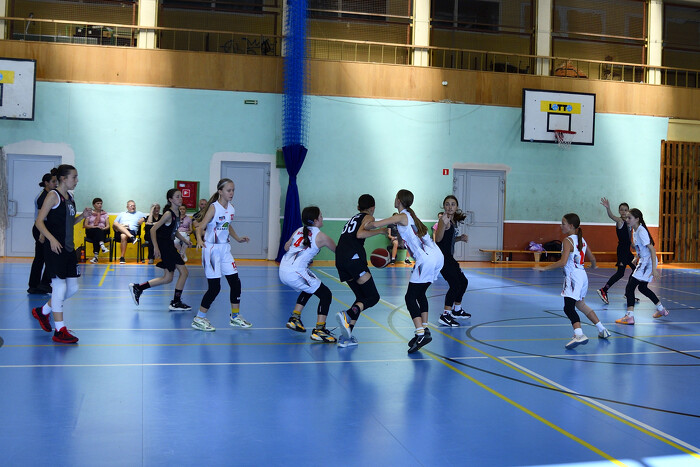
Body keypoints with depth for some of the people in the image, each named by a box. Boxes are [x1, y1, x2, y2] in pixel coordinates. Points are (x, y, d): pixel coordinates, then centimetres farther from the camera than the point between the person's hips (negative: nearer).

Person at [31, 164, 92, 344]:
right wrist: (52, 239, -25)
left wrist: (82, 216, 6)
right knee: (60, 286, -5)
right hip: (55, 248, -9)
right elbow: (39, 222, -13)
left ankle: (42, 311, 30)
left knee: (73, 288, 10)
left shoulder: (70, 198, 15)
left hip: (68, 248, 9)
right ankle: (60, 331, 2)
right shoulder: (53, 196, -9)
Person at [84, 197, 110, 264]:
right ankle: (102, 246, -61)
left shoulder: (105, 214, 18)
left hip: (102, 232, 1)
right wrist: (94, 227, -15)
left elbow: (108, 226, 9)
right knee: (97, 230, -36)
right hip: (91, 232, -1)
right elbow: (85, 225, 2)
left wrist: (104, 228, -14)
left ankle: (96, 255, -47)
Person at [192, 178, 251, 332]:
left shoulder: (231, 209, 6)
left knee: (235, 282, 6)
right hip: (211, 249, -7)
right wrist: (199, 239, -36)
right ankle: (199, 319, 6)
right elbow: (200, 227, -19)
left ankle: (235, 317, 21)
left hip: (224, 249, 7)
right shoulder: (214, 207, -14)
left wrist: (238, 238, 17)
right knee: (215, 287, -7)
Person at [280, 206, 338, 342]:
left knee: (309, 289, 33)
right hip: (296, 272, -8)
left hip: (283, 270, 8)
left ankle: (294, 319, 31)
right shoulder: (320, 236, 0)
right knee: (326, 295, 3)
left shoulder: (299, 230, 17)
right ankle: (319, 330, -4)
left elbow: (286, 247, 29)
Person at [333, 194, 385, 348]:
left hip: (340, 259, 8)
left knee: (361, 297, 15)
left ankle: (346, 337, 4)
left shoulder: (353, 219, 31)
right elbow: (360, 234, -12)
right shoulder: (368, 218, 8)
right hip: (354, 257, -8)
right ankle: (347, 315, -31)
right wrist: (380, 231, -5)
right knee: (373, 296, -3)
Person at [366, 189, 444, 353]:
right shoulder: (411, 215, 22)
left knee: (411, 297, -6)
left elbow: (375, 224, -11)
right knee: (420, 294, 20)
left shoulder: (401, 216, -4)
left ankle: (421, 334, -17)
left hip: (426, 260, -9)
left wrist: (365, 226, 9)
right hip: (437, 257, 9)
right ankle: (425, 329, 16)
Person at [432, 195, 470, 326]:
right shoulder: (443, 219, -15)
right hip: (442, 257, -10)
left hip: (448, 257, 10)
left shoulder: (454, 220, 13)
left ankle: (457, 310, 37)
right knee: (455, 284, -18)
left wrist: (460, 238, 7)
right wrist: (443, 223, -44)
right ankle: (445, 315, -15)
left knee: (463, 281, 21)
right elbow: (438, 239, -29)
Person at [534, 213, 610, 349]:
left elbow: (563, 262, -22)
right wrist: (593, 266, 42)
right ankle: (602, 330, 35)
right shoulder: (582, 240, 13)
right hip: (582, 275, 9)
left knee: (569, 308, -18)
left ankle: (579, 335, -36)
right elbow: (592, 258, 20)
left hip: (573, 277, -9)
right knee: (581, 305, 27)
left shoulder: (568, 241, -12)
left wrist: (544, 268, -18)